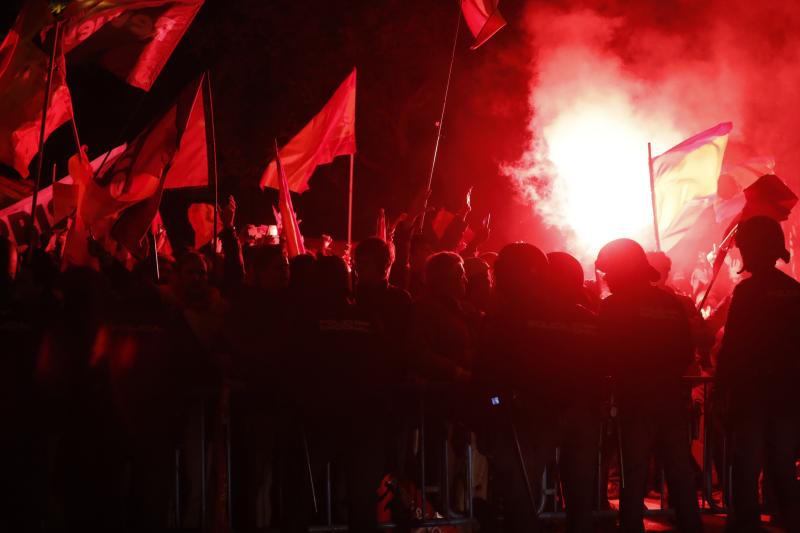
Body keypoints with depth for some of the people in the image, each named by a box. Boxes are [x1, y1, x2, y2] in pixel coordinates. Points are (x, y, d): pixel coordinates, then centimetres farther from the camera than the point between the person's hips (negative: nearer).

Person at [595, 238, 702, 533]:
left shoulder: (612, 306, -7)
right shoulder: (672, 303, 7)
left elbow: (608, 355, -6)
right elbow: (687, 353, 9)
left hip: (636, 400, -4)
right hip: (673, 397, 4)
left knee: (634, 475, 0)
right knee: (680, 472, 11)